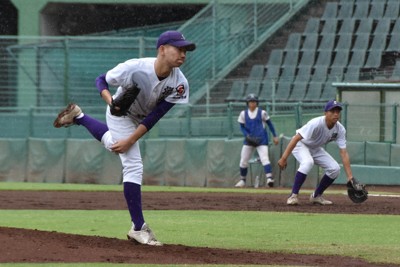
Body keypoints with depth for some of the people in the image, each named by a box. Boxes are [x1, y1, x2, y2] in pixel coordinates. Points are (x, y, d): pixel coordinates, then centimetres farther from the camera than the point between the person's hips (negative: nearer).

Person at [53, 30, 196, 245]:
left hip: (140, 120, 6)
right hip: (121, 115, -6)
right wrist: (109, 99, -41)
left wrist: (130, 141, -25)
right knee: (133, 167, -15)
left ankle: (78, 117, 52)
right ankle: (138, 228, -14)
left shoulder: (179, 84, -26)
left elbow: (154, 117, -22)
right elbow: (101, 80, -20)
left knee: (113, 144, 32)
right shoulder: (135, 68, -37)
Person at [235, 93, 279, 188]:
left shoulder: (262, 113, -2)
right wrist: (247, 136, -10)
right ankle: (242, 180, 20)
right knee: (243, 161, 5)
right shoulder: (243, 114, 4)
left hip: (261, 140, -3)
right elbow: (242, 127, 8)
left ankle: (269, 178, -29)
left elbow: (269, 123, 7)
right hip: (249, 139, 3)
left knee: (264, 158, -20)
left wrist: (275, 136, 4)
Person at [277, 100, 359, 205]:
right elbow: (296, 138, -36)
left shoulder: (340, 129, -16)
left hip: (315, 149, 7)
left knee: (335, 168, -8)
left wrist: (350, 177, -24)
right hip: (301, 144, -7)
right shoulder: (316, 123, -34)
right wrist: (284, 158, -42)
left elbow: (343, 153, -16)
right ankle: (293, 196, -29)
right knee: (308, 162, -36)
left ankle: (316, 196, 10)